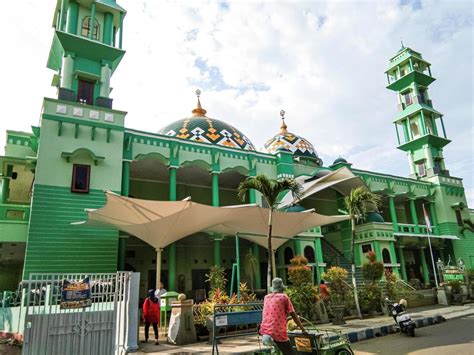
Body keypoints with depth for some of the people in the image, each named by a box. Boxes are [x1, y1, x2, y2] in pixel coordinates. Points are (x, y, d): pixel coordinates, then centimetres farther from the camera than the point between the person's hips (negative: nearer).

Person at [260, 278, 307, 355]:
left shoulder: (266, 297, 14)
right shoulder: (284, 297, 1)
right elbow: (293, 315, 1)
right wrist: (303, 329, 9)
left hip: (265, 331, 6)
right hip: (278, 333, -6)